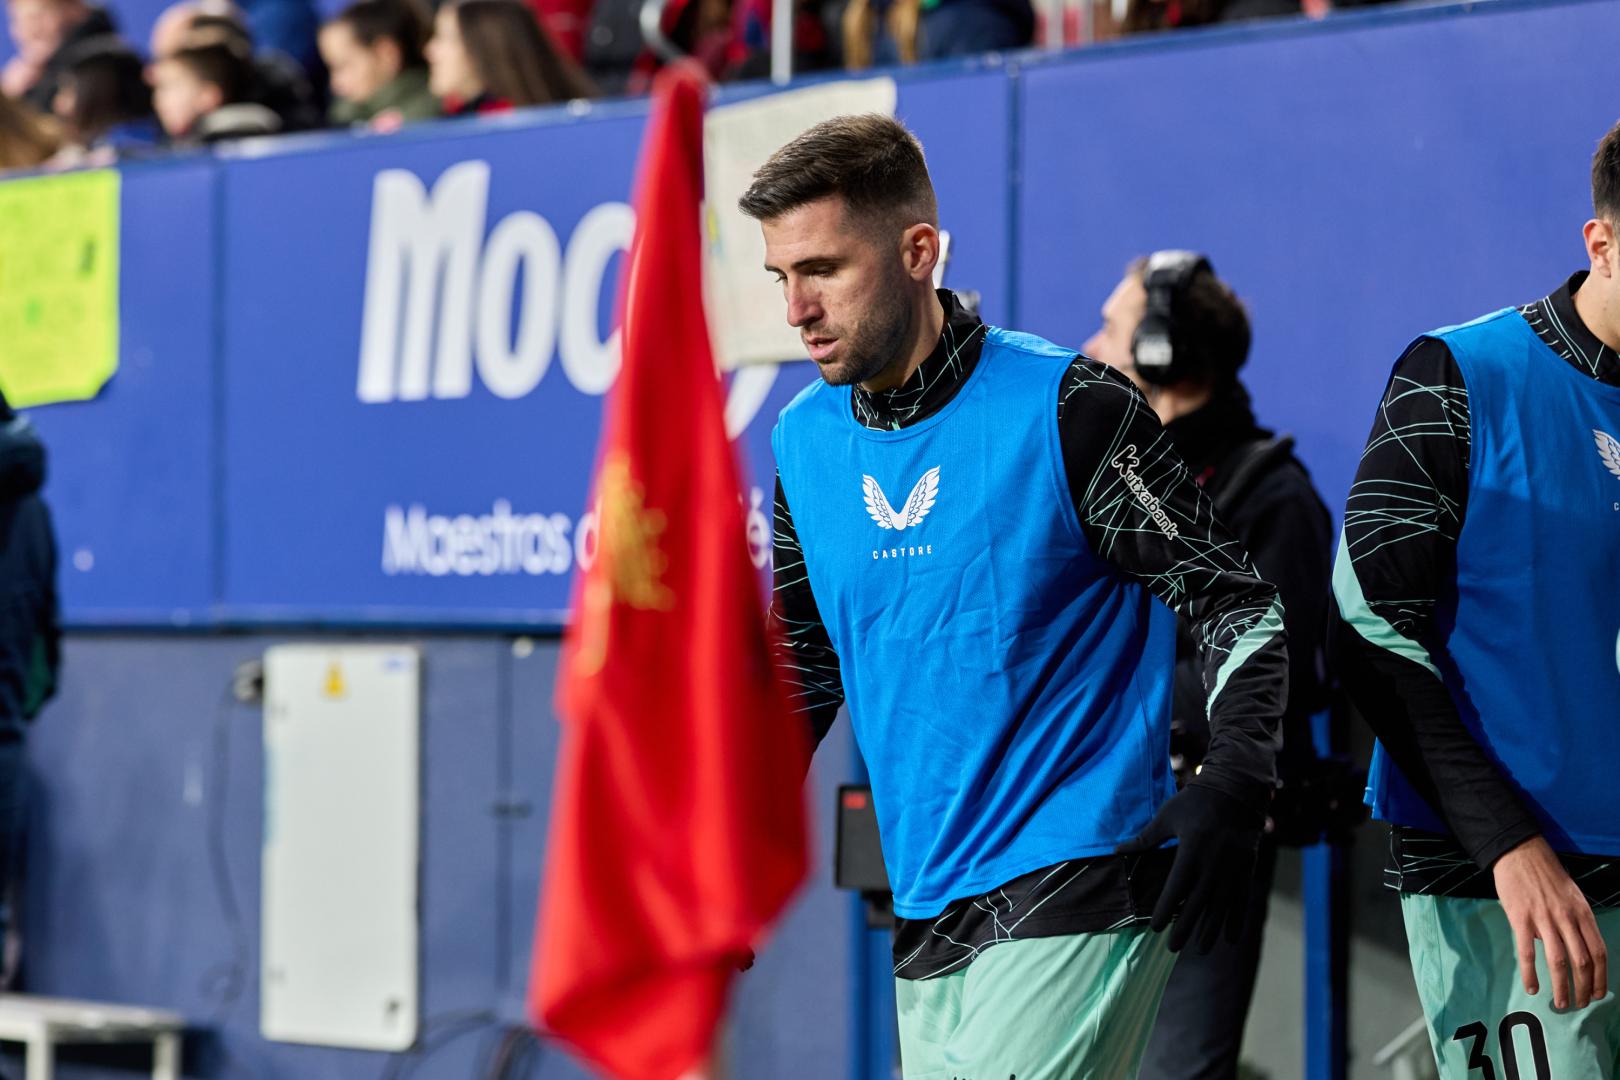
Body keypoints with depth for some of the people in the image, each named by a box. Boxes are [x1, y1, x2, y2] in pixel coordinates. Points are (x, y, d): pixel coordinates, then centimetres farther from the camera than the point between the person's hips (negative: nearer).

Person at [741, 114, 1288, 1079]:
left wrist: (1234, 790, -23)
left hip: (1079, 891, -6)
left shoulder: (1068, 409, -10)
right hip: (927, 915, 6)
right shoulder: (804, 440, 9)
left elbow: (1237, 606, -7)